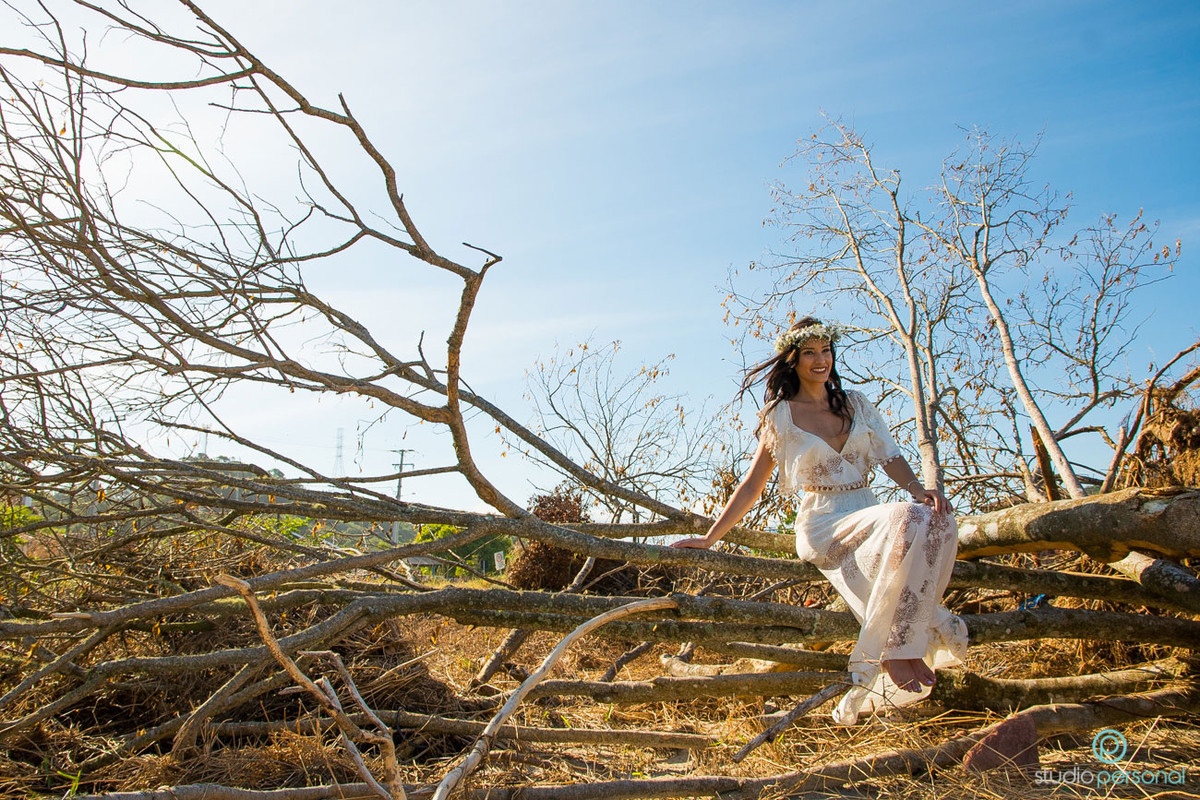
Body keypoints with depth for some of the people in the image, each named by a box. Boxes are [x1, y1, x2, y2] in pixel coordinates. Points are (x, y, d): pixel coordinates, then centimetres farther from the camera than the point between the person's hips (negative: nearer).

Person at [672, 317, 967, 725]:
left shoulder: (856, 403, 17)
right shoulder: (781, 416, 6)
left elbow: (890, 456, 9)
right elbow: (752, 484, 7)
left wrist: (918, 488, -13)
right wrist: (709, 538, 1)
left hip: (868, 513, 4)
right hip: (824, 524, -4)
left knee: (937, 519, -29)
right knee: (905, 521, -34)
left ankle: (917, 632, -17)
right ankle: (892, 651, -27)